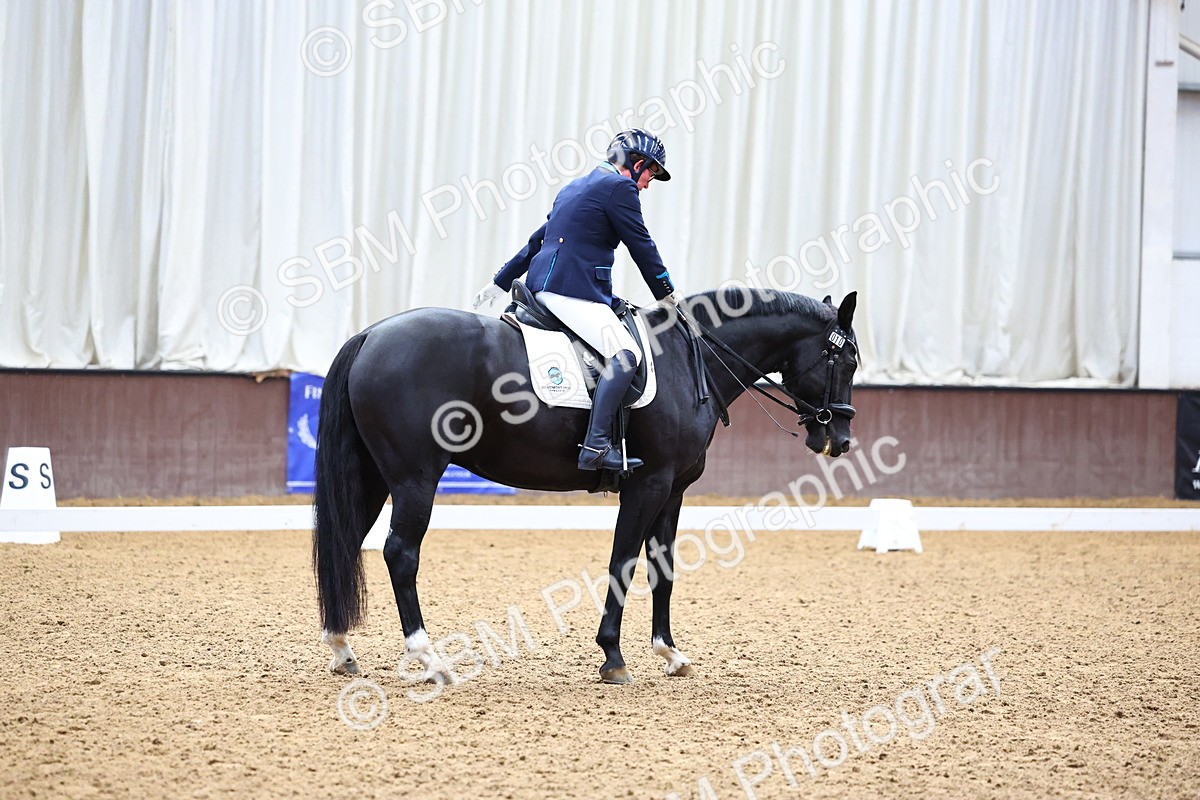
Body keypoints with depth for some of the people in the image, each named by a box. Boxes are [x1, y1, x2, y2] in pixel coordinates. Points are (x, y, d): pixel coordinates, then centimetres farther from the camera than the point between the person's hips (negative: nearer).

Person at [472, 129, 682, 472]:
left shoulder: (577, 186, 25)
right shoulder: (620, 187, -4)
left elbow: (537, 240, 31)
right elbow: (642, 247, -3)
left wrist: (501, 281, 36)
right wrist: (668, 295, 9)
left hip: (542, 285, 10)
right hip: (572, 290, -10)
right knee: (625, 354, -22)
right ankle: (596, 446, -34)